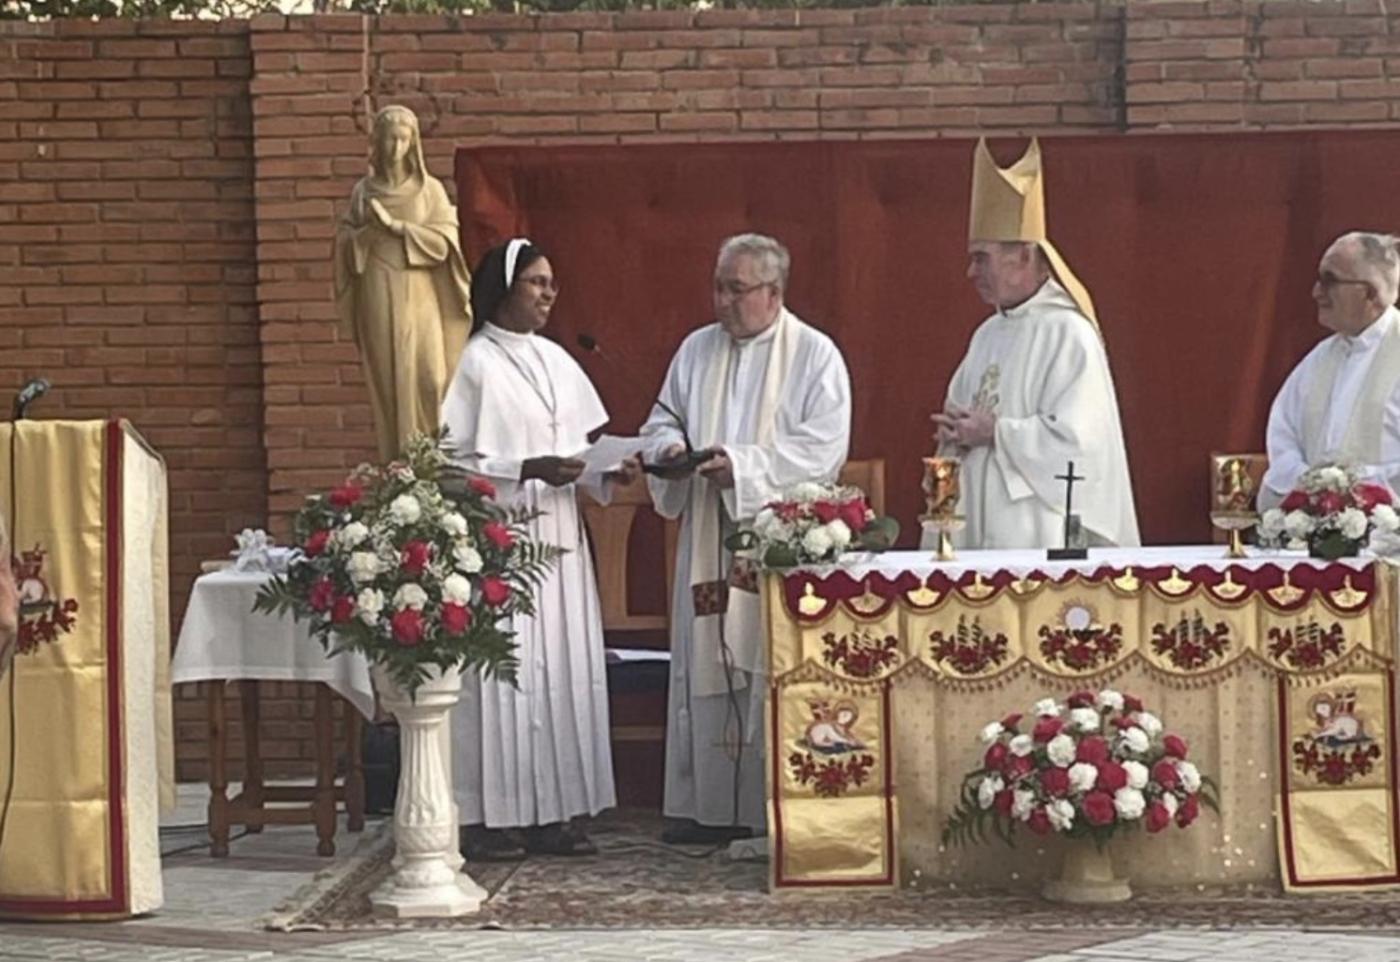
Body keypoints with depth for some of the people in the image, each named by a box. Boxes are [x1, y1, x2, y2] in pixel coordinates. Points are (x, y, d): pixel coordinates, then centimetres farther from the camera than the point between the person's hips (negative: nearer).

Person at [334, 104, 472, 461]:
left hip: (418, 297, -1)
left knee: (427, 377, -9)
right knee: (386, 380, -3)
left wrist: (396, 225, -10)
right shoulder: (364, 191, 10)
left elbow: (443, 241, -3)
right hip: (378, 300, 1)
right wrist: (370, 231, -10)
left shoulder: (430, 190, 6)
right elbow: (344, 242, 9)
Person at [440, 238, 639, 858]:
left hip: (558, 538, 7)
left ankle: (549, 813, 11)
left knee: (562, 672, 6)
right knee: (503, 673, -6)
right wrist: (529, 471, -21)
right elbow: (456, 461, -11)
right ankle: (488, 817, -1)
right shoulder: (478, 364, -7)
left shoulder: (555, 361, 13)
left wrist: (608, 472, -4)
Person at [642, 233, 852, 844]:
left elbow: (824, 445, -10)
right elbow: (662, 419, 21)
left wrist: (743, 464, -18)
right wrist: (670, 447, -3)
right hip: (709, 541, 5)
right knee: (705, 666, 3)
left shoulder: (815, 355, -1)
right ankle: (708, 804, 8)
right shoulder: (697, 350, 14)